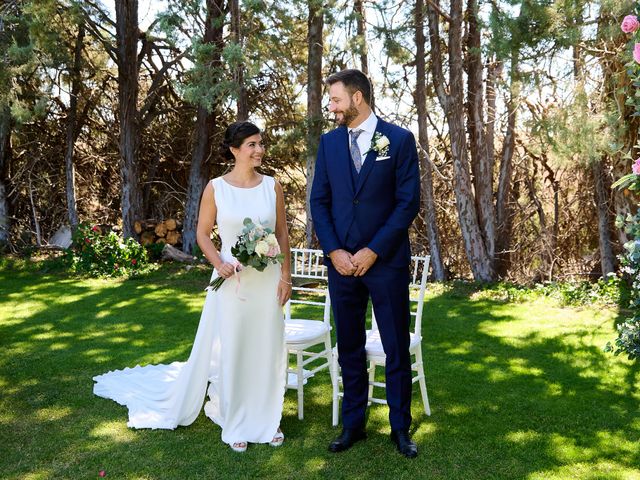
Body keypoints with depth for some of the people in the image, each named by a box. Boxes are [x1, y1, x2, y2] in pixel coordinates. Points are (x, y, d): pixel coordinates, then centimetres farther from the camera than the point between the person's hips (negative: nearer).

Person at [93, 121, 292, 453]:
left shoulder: (272, 186, 2)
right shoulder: (216, 188, -4)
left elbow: (282, 234, 6)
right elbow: (203, 233, 2)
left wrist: (286, 276, 0)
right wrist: (218, 263, -15)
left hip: (267, 280, 2)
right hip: (232, 280, -2)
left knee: (267, 349, 9)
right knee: (230, 350, 6)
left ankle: (267, 420, 25)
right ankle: (235, 425, 22)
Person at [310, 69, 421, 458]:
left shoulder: (400, 139, -3)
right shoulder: (329, 142, 8)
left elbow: (409, 202, -7)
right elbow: (319, 201, 7)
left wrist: (373, 251, -12)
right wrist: (334, 251, -6)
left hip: (386, 261, -3)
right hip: (341, 261, 3)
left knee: (397, 349, 6)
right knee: (349, 348, 11)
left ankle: (400, 427, 21)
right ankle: (353, 424, 24)